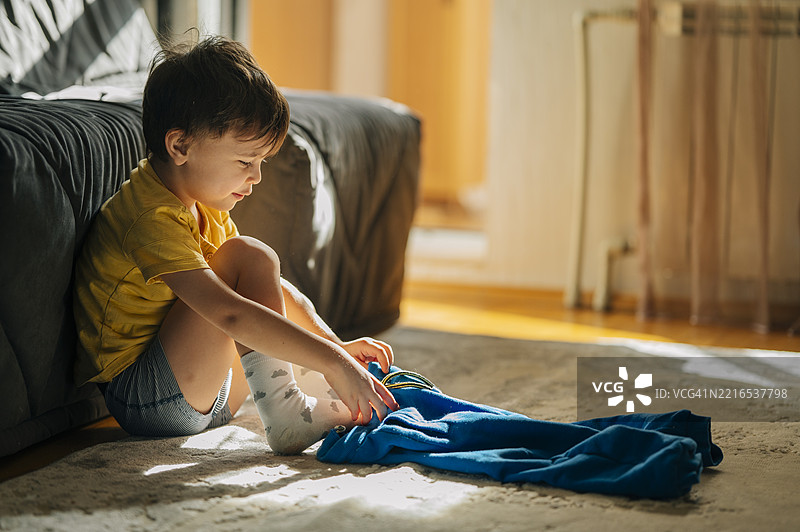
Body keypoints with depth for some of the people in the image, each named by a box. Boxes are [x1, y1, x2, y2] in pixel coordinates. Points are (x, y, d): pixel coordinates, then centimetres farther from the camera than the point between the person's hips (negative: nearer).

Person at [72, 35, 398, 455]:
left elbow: (264, 291, 12)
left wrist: (336, 348, 1)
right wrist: (334, 363, -35)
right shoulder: (153, 219, -24)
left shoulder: (204, 206, 8)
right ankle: (282, 414, -21)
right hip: (142, 399, -10)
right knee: (252, 258, -21)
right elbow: (232, 314, -35)